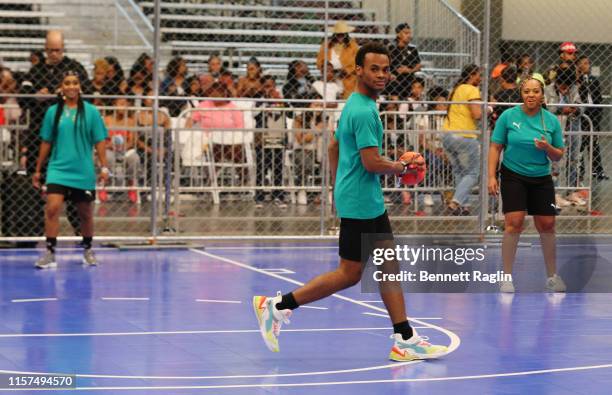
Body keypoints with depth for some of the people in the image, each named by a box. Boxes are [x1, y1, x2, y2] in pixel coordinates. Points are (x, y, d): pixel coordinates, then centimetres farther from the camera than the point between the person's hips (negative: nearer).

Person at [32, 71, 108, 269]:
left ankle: (88, 250, 31)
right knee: (52, 208, -17)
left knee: (85, 214, 11)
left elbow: (99, 141, 2)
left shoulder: (91, 112, 1)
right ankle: (50, 253, -14)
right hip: (58, 169, 0)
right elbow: (46, 142, 10)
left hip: (83, 172, 0)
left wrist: (104, 167, -6)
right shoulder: (53, 112, 4)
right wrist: (38, 170, 11)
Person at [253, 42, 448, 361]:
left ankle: (404, 340, 10)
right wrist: (402, 166, -6)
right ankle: (278, 305, 1)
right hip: (361, 204, -11)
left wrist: (339, 187, 25)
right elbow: (372, 163, -23)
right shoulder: (364, 111, -18)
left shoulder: (355, 105, 14)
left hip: (370, 203, 11)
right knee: (349, 274, -5)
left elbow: (334, 147, 23)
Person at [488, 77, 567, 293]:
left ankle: (552, 276, 19)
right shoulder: (508, 116, -6)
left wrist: (547, 148, -17)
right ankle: (506, 277, -5)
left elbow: (558, 156, 5)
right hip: (513, 176, -3)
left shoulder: (551, 120, -1)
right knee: (514, 223, -13)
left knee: (547, 226, 4)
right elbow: (495, 147, -1)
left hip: (541, 178, 3)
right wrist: (492, 176, -9)